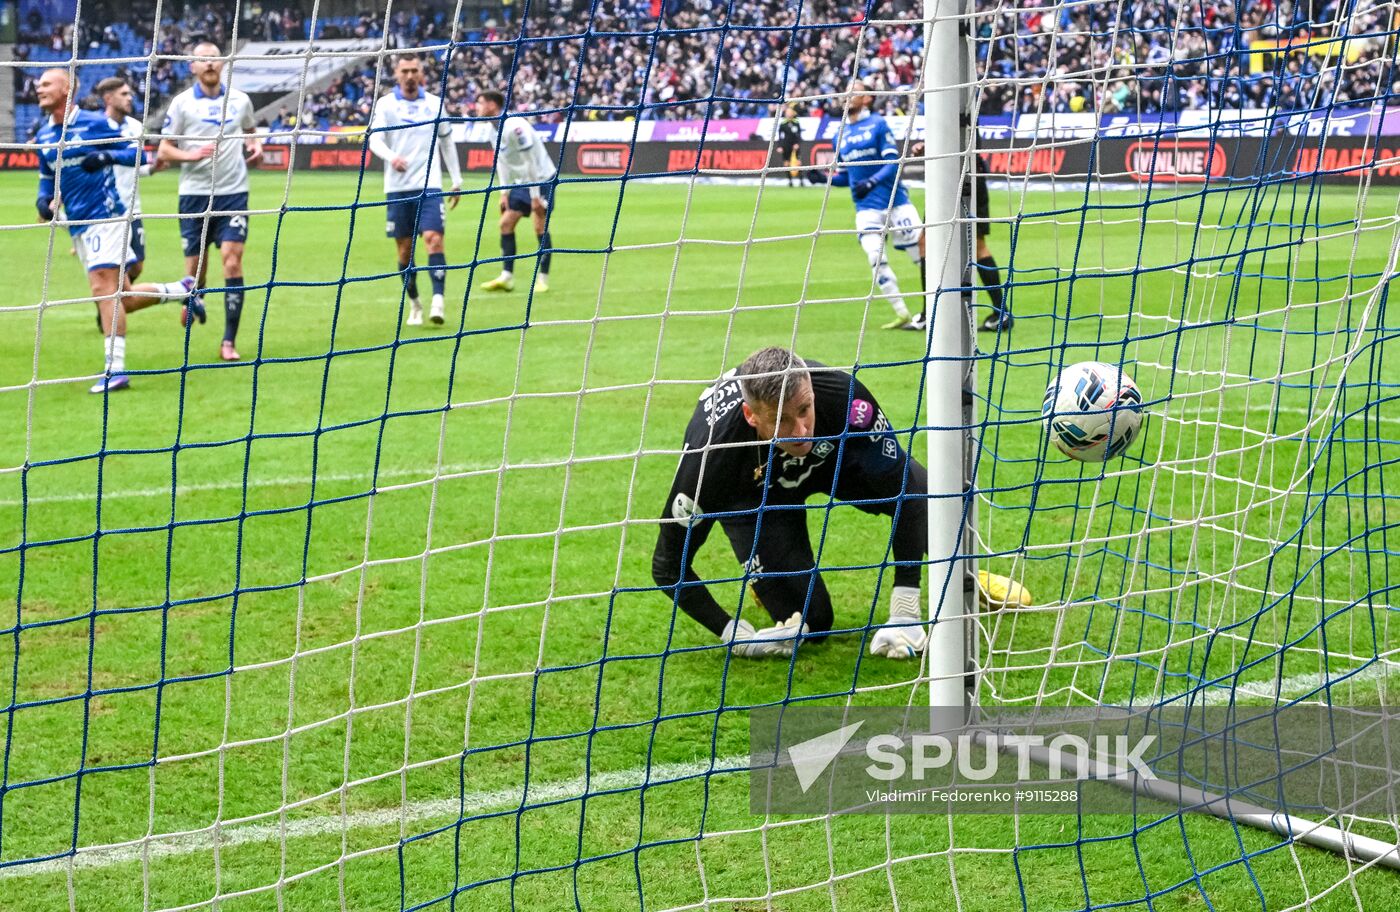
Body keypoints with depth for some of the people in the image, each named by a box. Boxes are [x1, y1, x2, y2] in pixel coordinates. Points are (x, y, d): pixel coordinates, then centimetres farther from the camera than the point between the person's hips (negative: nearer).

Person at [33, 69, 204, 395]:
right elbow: (47, 178, 23)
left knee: (104, 289, -16)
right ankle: (183, 289, 28)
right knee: (122, 297, 7)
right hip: (78, 226, 7)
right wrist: (44, 200, 2)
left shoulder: (95, 123, -5)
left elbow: (136, 153, -3)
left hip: (105, 217, -7)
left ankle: (114, 368, -14)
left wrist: (107, 156, -22)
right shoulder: (44, 136, 12)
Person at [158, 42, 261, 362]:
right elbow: (164, 150, 0)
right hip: (195, 194, -1)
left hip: (233, 193, 1)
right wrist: (192, 154, -18)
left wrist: (255, 146, 3)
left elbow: (250, 132, 26)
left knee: (232, 261, -11)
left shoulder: (240, 100, 8)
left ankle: (229, 341, -8)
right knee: (195, 268, 3)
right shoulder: (182, 103, 0)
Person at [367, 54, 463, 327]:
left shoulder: (434, 103, 8)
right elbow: (375, 140, -8)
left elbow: (447, 142, 17)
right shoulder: (385, 104, 3)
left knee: (434, 239, -16)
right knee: (405, 248, 4)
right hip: (398, 188, 0)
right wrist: (391, 157, -30)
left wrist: (456, 181, 16)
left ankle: (437, 302, -22)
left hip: (429, 186, 0)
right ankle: (414, 305, 18)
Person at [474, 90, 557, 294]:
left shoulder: (514, 126, -24)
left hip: (541, 179, -9)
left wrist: (535, 196, -21)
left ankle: (543, 278, -4)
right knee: (506, 223, 3)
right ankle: (507, 277, 5)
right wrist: (504, 193, 6)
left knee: (540, 226, -12)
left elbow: (530, 162, -23)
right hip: (522, 182, 9)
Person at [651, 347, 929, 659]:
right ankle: (769, 578, 19)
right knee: (809, 621, -13)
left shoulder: (844, 397, -39)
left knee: (916, 487, -22)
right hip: (749, 490, -2)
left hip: (828, 455, 3)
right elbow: (668, 566, -28)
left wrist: (905, 607, -30)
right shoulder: (712, 453, -41)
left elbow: (902, 485, -27)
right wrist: (733, 634, -29)